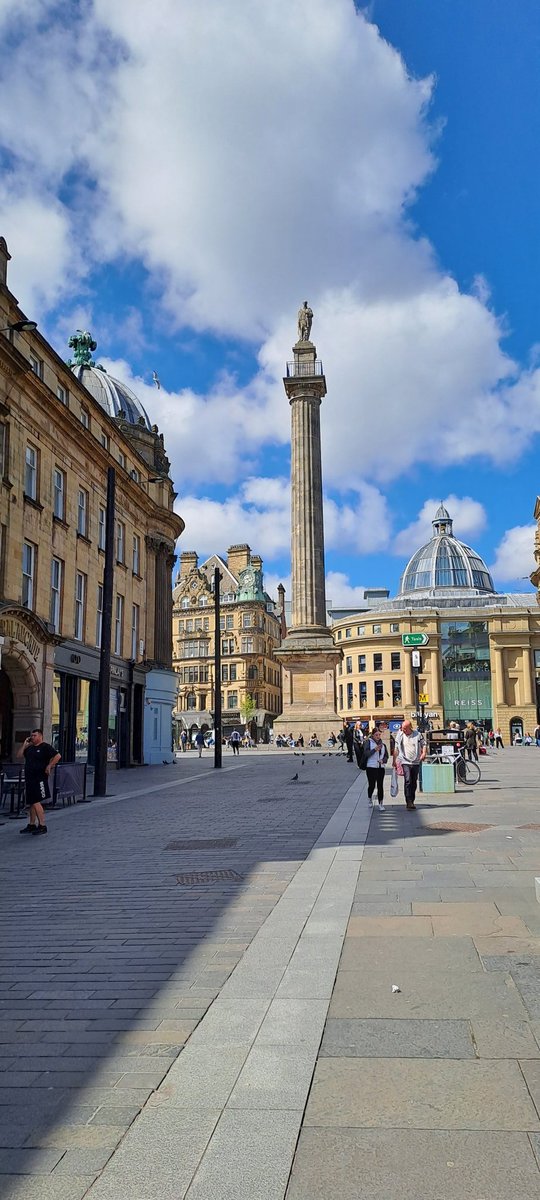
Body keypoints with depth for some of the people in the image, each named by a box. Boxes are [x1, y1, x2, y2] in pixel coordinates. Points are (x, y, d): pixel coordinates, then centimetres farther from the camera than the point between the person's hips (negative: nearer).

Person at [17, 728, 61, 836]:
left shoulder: (45, 747, -7)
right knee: (30, 803, 13)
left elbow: (58, 756, -14)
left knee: (36, 802, -12)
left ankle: (42, 825, -8)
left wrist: (49, 766, -15)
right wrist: (24, 744, 7)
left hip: (39, 778, -8)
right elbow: (19, 756, 14)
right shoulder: (29, 748, 17)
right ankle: (31, 825, 22)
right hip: (29, 778, 8)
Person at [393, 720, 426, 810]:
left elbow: (423, 744, 10)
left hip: (416, 762, 2)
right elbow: (396, 749, 12)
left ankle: (412, 802, 19)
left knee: (414, 782, 8)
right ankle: (409, 802, -21)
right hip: (405, 762, -2)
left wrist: (423, 753, -8)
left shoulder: (417, 734, 3)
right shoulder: (400, 736, 4)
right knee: (407, 781, -18)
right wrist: (394, 760, 12)